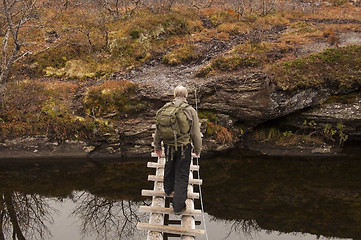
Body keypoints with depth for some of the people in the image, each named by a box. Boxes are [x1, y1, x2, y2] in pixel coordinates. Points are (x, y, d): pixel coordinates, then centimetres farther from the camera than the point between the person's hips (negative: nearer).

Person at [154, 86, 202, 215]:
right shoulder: (191, 111, -13)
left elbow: (158, 130, 4)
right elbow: (196, 134, -9)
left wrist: (157, 146, 18)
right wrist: (198, 149, 6)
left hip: (169, 147, 3)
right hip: (184, 148, -3)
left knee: (169, 169, 28)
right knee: (182, 176, 5)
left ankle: (168, 189, 53)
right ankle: (178, 206, 7)